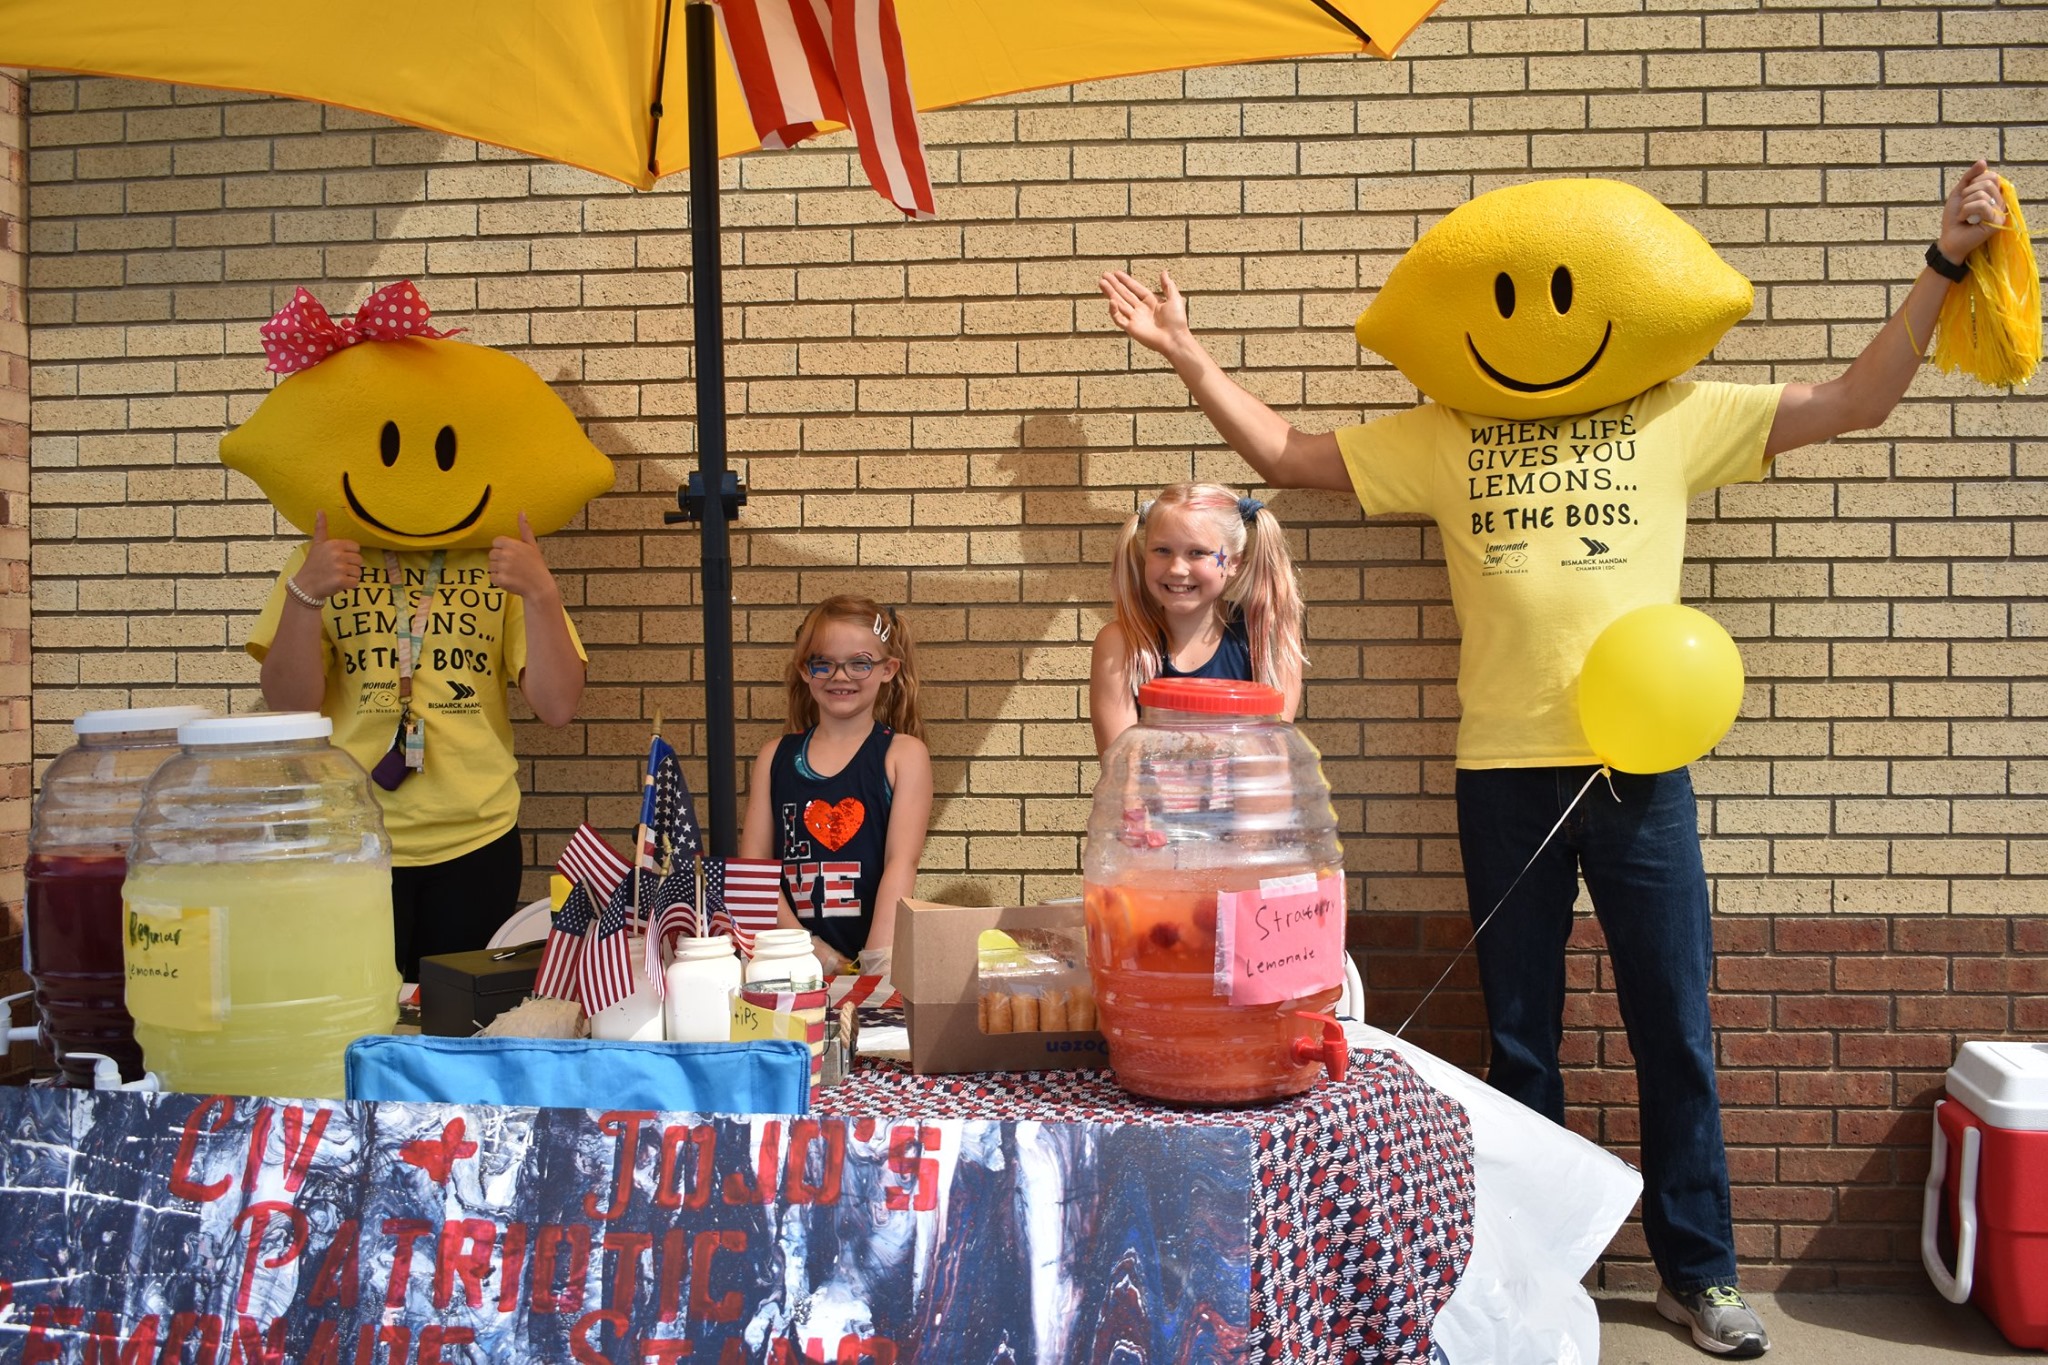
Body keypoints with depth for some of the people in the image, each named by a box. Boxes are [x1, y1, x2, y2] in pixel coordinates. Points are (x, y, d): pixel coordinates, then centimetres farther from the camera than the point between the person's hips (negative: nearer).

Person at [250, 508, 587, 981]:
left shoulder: (504, 563, 4)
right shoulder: (323, 561, 5)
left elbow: (558, 706, -6)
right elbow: (289, 705, -3)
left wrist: (541, 593, -18)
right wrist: (304, 594, -16)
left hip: (477, 844, 1)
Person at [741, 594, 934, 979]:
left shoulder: (904, 754, 4)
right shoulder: (775, 757, 12)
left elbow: (902, 861, -5)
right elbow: (753, 864, 7)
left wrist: (877, 963, -17)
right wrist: (809, 949, -6)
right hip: (794, 961, 2)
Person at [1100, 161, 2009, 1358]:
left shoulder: (1677, 417, 8)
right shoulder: (1442, 438, 9)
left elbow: (1858, 400, 9)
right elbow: (1286, 454, 11)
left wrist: (1947, 263, 3)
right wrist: (1189, 357, 8)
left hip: (1642, 764, 0)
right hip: (1505, 770, 1)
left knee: (1676, 1029, 6)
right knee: (1521, 1035, 10)